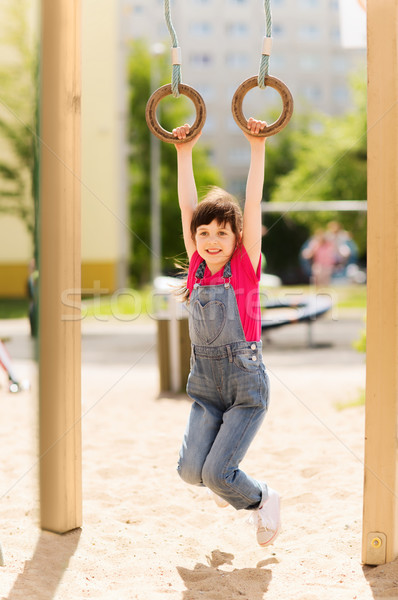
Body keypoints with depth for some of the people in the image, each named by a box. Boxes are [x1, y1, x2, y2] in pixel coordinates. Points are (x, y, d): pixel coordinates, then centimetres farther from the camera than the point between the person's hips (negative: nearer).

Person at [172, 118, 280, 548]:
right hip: (205, 383, 4)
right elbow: (187, 206, 2)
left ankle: (263, 500, 21)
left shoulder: (246, 266, -5)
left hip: (246, 383, -4)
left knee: (217, 474, -11)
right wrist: (184, 152, 0)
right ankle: (228, 482, 27)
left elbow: (253, 202, -12)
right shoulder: (197, 267, 3)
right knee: (191, 470, -8)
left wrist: (257, 147, -14)